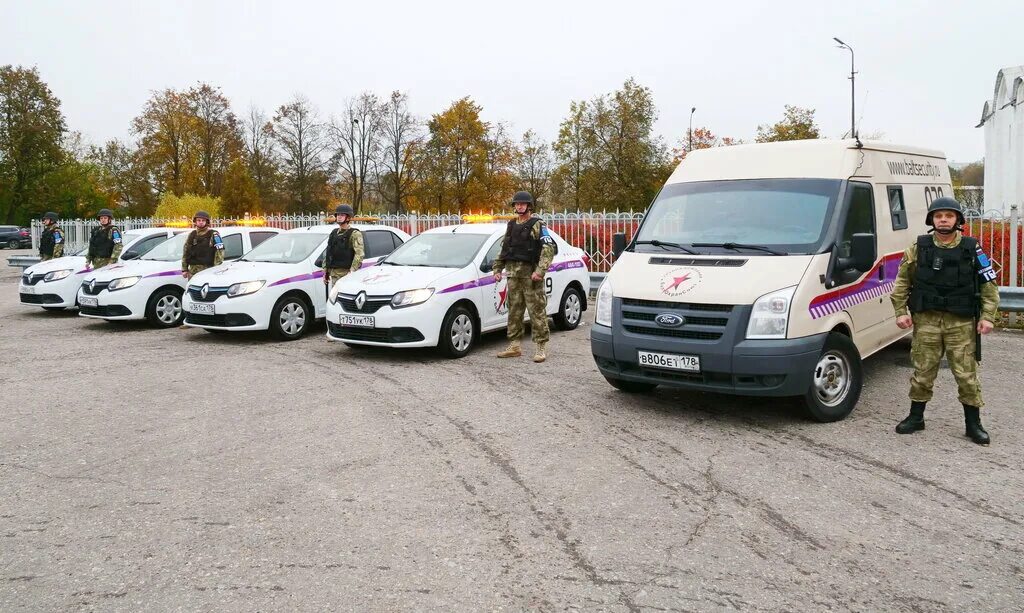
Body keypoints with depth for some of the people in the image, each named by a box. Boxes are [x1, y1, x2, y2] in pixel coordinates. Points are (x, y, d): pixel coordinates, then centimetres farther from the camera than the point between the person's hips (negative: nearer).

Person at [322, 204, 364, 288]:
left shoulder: (354, 234, -6)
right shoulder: (334, 233, 18)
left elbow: (359, 254, -16)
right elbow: (327, 253, 22)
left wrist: (352, 271, -24)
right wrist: (326, 271, 17)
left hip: (346, 273, -7)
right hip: (334, 273, 7)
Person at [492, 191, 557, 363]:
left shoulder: (537, 225, -4)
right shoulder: (511, 225, 18)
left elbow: (549, 248, -14)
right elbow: (503, 249, 25)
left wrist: (540, 271, -22)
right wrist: (497, 268, 16)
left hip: (530, 274, -7)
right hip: (513, 274, 7)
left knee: (537, 311, -6)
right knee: (514, 311, 10)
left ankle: (541, 348, -2)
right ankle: (515, 346, 17)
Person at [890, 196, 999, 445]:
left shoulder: (972, 249, 2)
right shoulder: (918, 248, 2)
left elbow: (989, 286, 4)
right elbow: (902, 282, 7)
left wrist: (987, 317, -4)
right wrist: (901, 311, -1)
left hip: (961, 323, 0)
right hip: (926, 321, 1)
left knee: (967, 374, 2)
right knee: (923, 372, 8)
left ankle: (973, 424, 15)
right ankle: (916, 417, 21)